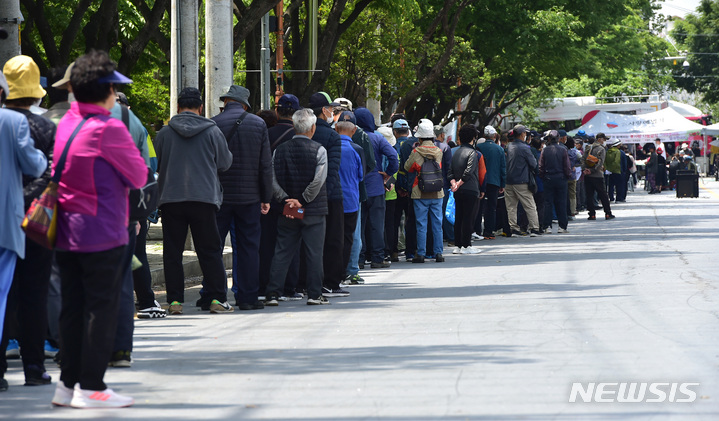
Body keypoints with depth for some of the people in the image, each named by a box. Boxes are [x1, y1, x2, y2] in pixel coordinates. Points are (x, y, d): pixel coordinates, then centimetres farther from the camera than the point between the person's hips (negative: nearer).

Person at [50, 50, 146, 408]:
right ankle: (90, 388, -2)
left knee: (72, 308, 12)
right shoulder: (109, 129, -15)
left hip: (67, 233, 7)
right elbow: (139, 176, -7)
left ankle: (68, 383, 16)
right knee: (101, 308, -2)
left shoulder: (66, 123, 8)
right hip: (103, 233, -7)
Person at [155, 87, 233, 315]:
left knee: (172, 252, 5)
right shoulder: (212, 132, -1)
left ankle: (175, 300, 1)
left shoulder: (165, 133, 1)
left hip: (170, 200, 0)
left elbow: (157, 165, 9)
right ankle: (217, 299, 3)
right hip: (204, 199, 0)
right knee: (210, 251, 6)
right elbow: (225, 163, 7)